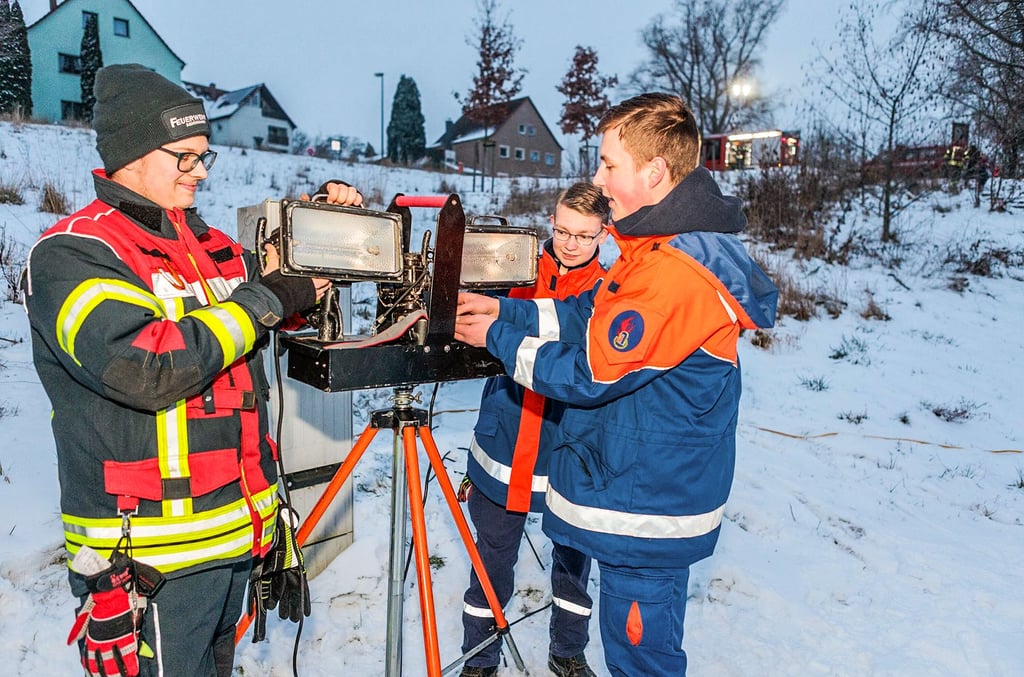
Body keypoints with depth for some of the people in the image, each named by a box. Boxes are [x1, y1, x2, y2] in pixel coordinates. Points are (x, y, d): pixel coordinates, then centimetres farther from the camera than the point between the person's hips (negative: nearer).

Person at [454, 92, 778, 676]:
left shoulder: (675, 273, -28)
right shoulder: (664, 245, 6)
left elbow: (587, 374, -23)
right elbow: (589, 315, 10)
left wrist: (497, 338, -11)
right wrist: (506, 309, 1)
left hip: (645, 515, -10)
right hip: (650, 490, 10)